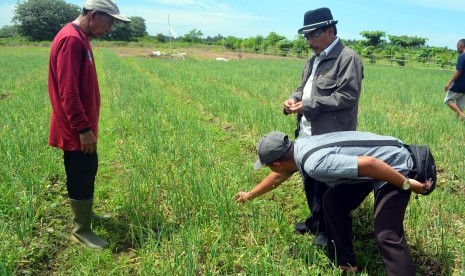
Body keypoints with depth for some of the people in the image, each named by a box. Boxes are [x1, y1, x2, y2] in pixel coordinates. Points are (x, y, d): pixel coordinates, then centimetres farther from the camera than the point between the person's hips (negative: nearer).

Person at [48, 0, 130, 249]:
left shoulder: (80, 38, 11)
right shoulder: (71, 40, -21)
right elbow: (68, 91, -25)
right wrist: (83, 128, -25)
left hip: (82, 127, 10)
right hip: (76, 131, -10)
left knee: (88, 172, 20)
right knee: (81, 177, 1)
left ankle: (84, 213, 37)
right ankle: (81, 230, 16)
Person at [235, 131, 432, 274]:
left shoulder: (314, 163, -31)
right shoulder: (298, 148, 0)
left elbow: (368, 163, -34)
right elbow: (279, 176, 19)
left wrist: (408, 185, -21)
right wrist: (250, 194, 31)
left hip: (394, 166, -9)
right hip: (379, 160, 9)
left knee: (386, 234, -17)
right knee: (333, 201, 12)